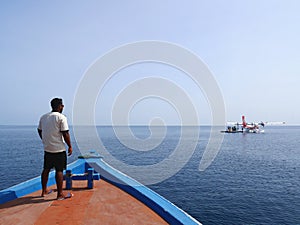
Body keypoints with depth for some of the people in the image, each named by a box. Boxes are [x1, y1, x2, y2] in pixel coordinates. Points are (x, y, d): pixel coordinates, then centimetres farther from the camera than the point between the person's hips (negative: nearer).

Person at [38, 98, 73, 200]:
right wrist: (70, 146, -8)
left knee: (46, 169, 17)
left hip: (47, 149, 7)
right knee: (59, 170, -1)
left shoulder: (43, 117, 9)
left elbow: (39, 131, 19)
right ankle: (60, 194, 6)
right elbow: (65, 134, -17)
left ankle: (44, 191, 30)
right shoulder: (61, 117, -14)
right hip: (59, 149, -7)